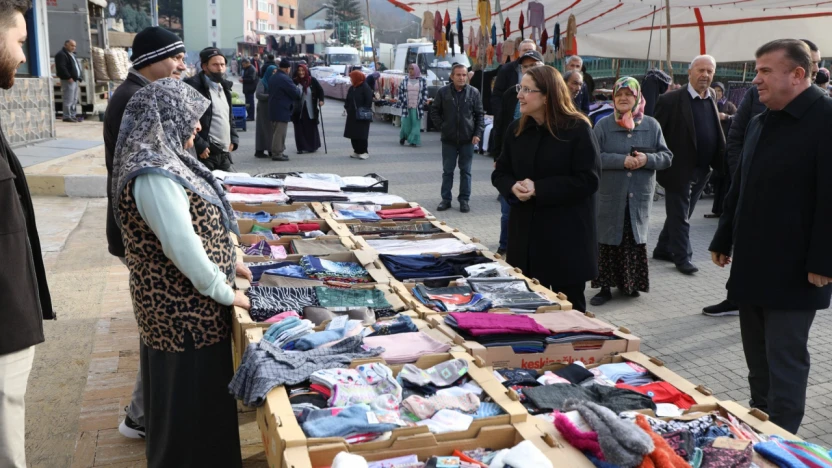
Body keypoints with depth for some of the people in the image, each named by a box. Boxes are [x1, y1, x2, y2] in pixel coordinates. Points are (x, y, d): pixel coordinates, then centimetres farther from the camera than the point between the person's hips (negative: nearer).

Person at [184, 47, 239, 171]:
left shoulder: (224, 87, 18)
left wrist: (233, 140, 13)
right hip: (207, 152, -8)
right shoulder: (194, 86, -7)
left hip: (225, 153, 8)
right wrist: (200, 146, -20)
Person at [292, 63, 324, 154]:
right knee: (300, 129, -1)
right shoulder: (295, 81, -3)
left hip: (311, 110, 0)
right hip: (299, 110, 0)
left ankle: (313, 146, 25)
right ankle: (301, 147, 7)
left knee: (311, 128, 9)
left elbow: (320, 90, 5)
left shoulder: (312, 80, -2)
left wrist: (321, 100, -10)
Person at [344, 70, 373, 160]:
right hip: (352, 115, 8)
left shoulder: (365, 88, -10)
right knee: (353, 134, 8)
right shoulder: (351, 88, 13)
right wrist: (346, 107, 1)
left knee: (361, 134, -7)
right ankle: (357, 151, 16)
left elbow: (369, 101, -13)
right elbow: (347, 100, 18)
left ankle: (364, 152, 0)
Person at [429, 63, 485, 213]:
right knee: (447, 170, 8)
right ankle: (446, 199, 17)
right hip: (448, 139, 0)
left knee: (466, 171, 7)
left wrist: (477, 133, -3)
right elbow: (434, 111, 8)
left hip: (468, 139, 0)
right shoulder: (443, 92, -1)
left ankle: (464, 200, 16)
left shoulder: (474, 92, 0)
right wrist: (441, 126, -1)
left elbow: (479, 115, 4)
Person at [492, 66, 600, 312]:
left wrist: (538, 189, -21)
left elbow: (588, 180, -16)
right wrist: (514, 187, -13)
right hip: (525, 231, 5)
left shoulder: (578, 129, -11)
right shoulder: (516, 129, 6)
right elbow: (500, 173, 11)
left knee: (568, 306, 8)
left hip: (566, 235, -5)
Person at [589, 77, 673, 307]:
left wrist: (647, 159, -16)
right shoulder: (603, 125, -1)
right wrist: (622, 161, -21)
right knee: (609, 241, 0)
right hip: (611, 196, -2)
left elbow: (667, 157, 4)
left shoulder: (651, 125, 5)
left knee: (636, 241, 9)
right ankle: (606, 287, 8)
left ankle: (630, 283, 24)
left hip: (640, 197, 2)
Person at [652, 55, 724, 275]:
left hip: (701, 171, 7)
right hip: (679, 170, -7)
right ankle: (683, 257, 15)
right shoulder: (671, 99, -11)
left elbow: (718, 138, 11)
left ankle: (663, 249, 30)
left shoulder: (711, 102, 9)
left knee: (681, 214, 17)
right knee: (679, 216, 4)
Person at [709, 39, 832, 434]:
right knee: (757, 358, 16)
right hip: (752, 264, 8)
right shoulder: (758, 123, 13)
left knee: (785, 359, 1)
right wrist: (723, 240, 18)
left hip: (793, 270, -8)